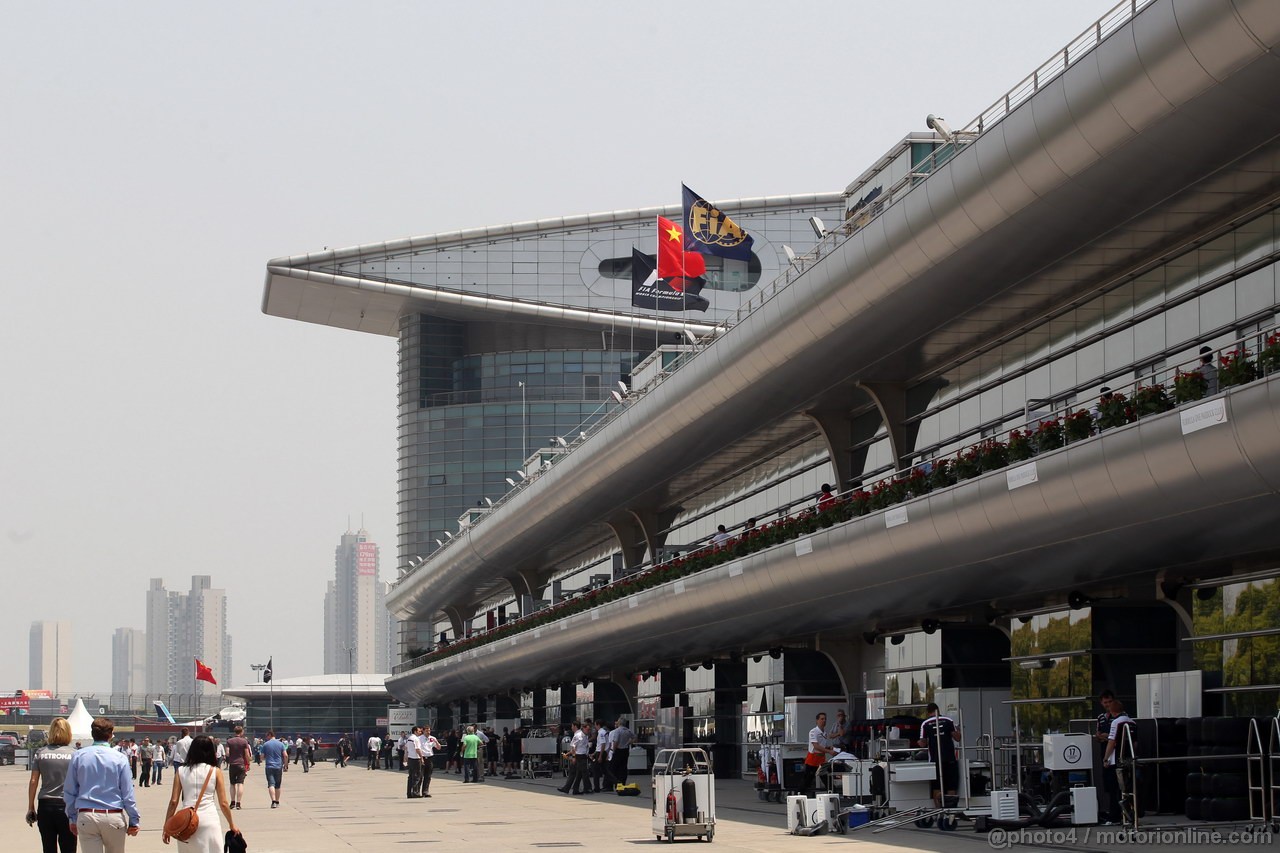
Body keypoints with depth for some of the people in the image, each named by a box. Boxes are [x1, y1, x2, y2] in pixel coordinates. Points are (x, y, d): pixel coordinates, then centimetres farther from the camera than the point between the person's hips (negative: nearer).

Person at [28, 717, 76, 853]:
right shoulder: (74, 754, -4)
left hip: (45, 805, 2)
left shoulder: (41, 753, 3)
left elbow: (33, 781, 3)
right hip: (67, 806, -2)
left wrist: (30, 807, 10)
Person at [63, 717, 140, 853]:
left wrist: (73, 818, 15)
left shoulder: (78, 757, 3)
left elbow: (69, 791, 7)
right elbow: (128, 794, -2)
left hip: (86, 817, 1)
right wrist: (134, 821, 6)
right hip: (113, 818, -1)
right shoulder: (120, 759, -4)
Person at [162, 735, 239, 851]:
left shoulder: (181, 771, 6)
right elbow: (223, 803, 1)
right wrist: (232, 824, 15)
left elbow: (173, 802, 2)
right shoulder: (215, 771, 1)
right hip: (209, 819, -2)